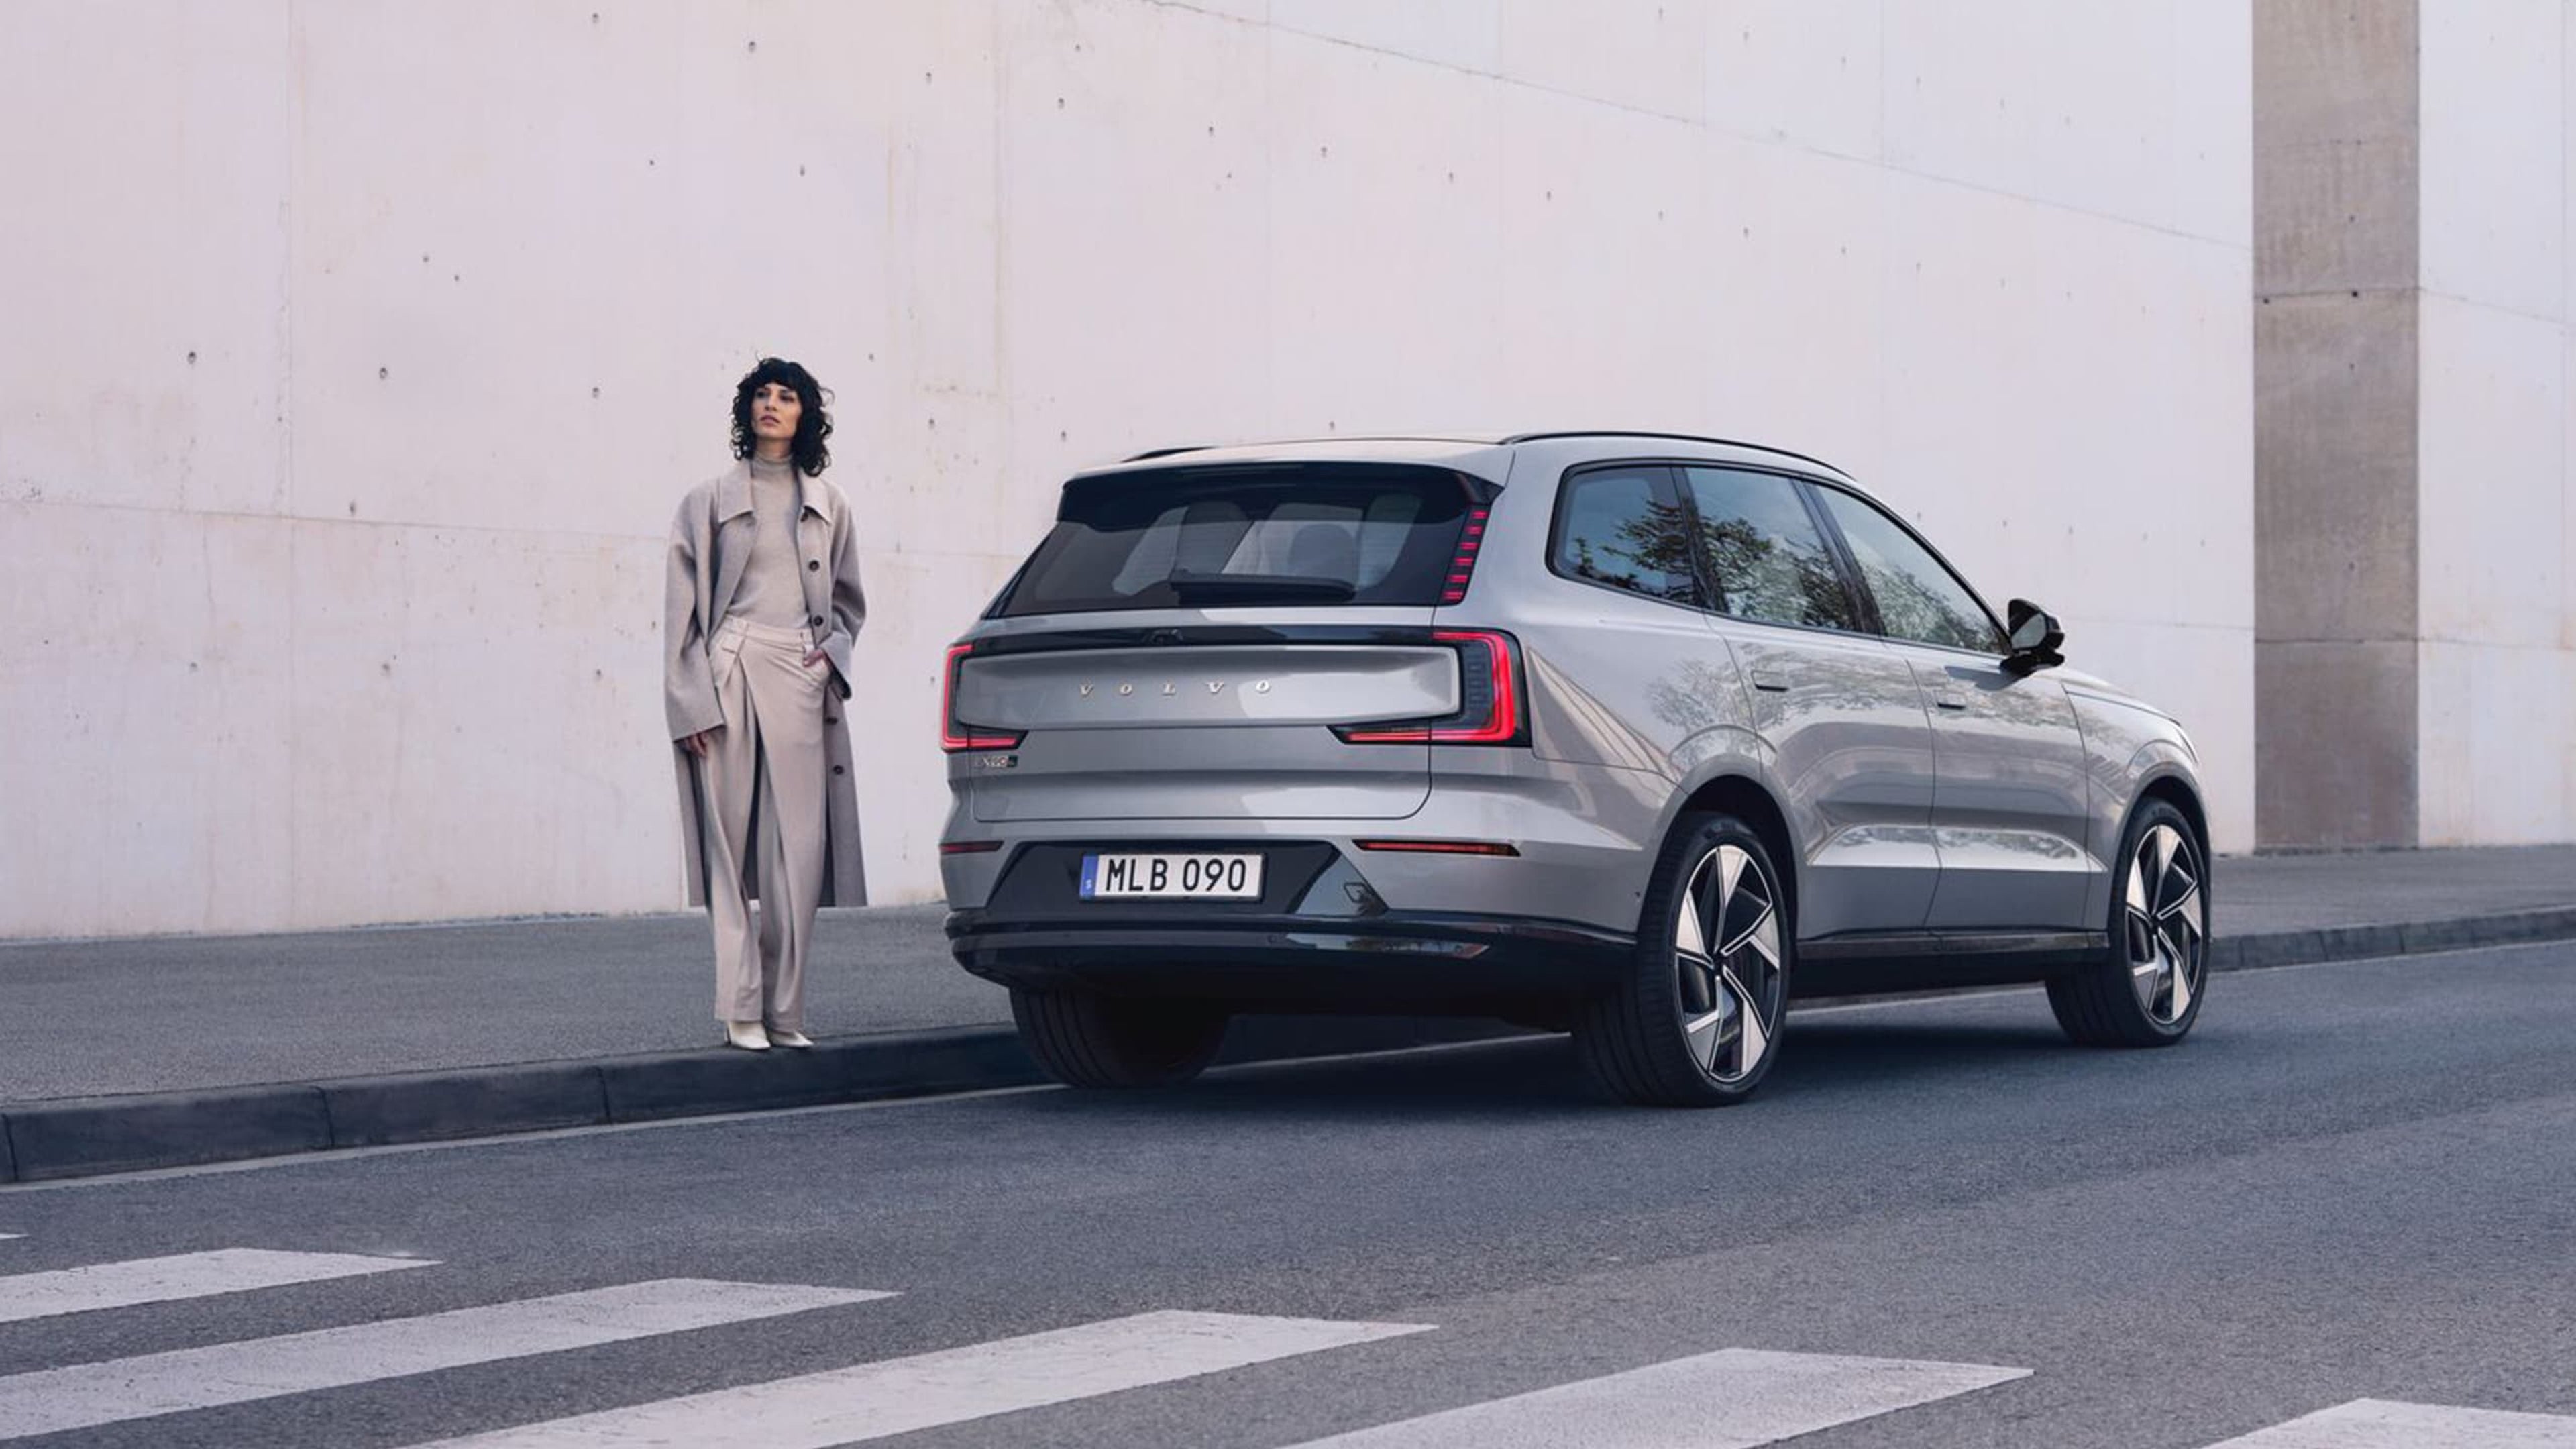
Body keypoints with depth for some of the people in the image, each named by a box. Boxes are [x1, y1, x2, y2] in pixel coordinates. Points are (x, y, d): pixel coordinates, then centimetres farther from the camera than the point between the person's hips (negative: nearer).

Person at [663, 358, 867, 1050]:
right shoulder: (711, 500, 6)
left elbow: (849, 602, 25)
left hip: (801, 682, 3)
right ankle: (741, 1011, -2)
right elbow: (682, 608, 3)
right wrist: (691, 702, -6)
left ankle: (784, 1012, 2)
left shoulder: (828, 506, 15)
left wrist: (831, 651, 5)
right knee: (731, 842, -5)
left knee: (800, 849, -4)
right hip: (730, 675, -3)